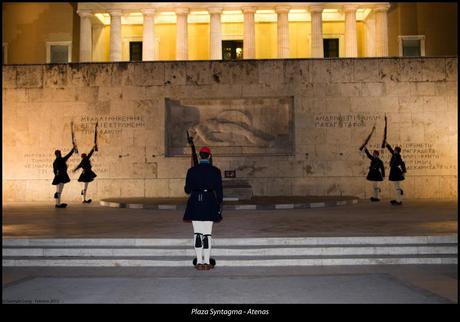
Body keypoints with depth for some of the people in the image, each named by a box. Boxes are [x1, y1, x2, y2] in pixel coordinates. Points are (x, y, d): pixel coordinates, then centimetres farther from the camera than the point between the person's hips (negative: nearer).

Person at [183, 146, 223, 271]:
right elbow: (219, 190, -2)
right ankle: (207, 262, 6)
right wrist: (219, 205, 8)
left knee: (197, 234, 6)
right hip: (209, 204, 0)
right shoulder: (215, 171, -3)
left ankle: (199, 262, 8)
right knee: (207, 234, 4)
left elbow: (187, 190, 1)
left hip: (195, 204, 0)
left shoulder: (192, 170, -2)